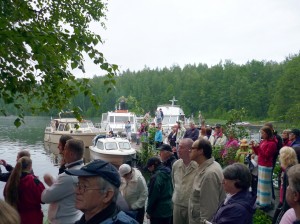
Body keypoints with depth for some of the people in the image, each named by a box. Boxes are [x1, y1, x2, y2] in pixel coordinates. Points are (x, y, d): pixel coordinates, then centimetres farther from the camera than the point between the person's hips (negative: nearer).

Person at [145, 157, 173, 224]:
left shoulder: (156, 176, -20)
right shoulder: (168, 173, 6)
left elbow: (153, 196, -18)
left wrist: (149, 211, -9)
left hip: (158, 211, -8)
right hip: (168, 210, 8)